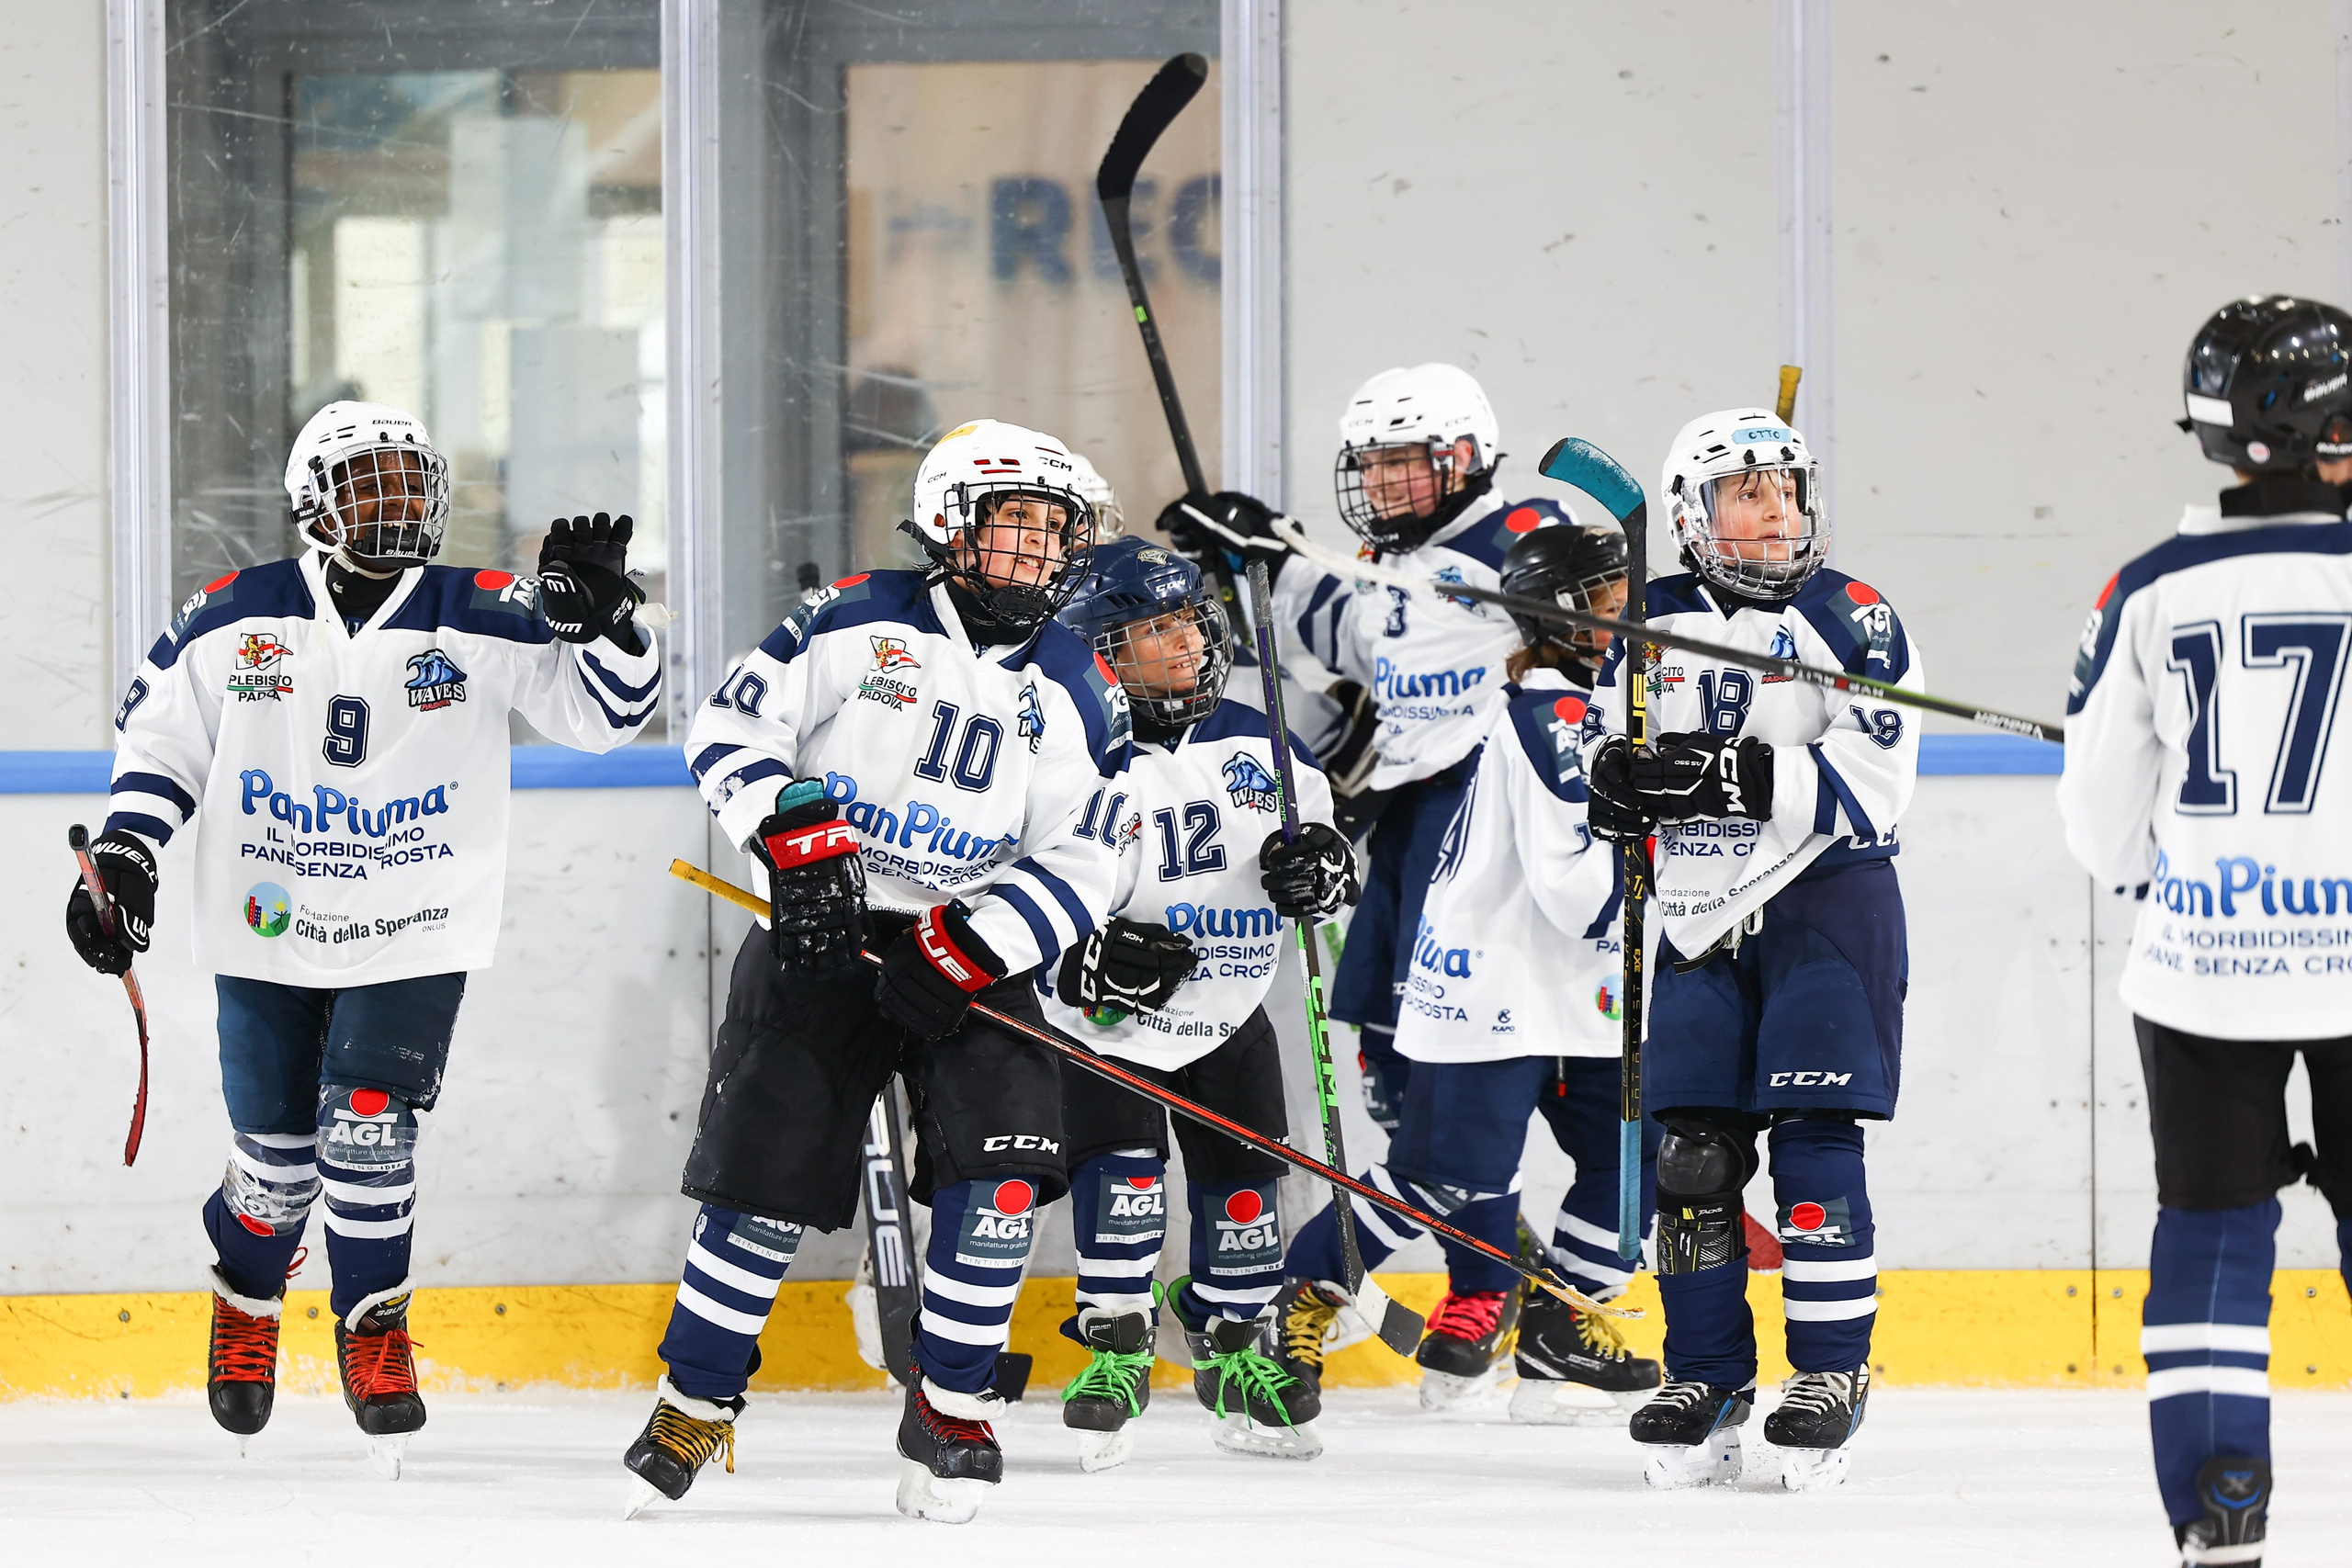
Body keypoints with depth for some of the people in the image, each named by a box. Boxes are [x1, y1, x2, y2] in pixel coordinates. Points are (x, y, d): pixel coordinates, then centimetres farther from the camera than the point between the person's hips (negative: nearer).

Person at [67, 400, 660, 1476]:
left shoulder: (480, 620, -5)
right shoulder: (236, 619, -4)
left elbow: (603, 710, -8)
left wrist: (599, 618, -26)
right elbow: (158, 736, 7)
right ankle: (244, 1304, 36)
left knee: (369, 1129, -14)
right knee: (276, 1151, 5)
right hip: (267, 933, 1)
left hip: (413, 940, -1)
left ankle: (375, 1327, 7)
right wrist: (122, 854, -2)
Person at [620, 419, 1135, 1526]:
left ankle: (952, 1408, -1)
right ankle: (695, 1405, 16)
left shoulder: (1077, 694, 3)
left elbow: (1080, 865, -1)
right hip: (820, 937, -2)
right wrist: (794, 841, -16)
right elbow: (731, 724, -3)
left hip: (967, 959, 2)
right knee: (767, 1177, -2)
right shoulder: (859, 622, -3)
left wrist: (966, 950, -15)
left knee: (1001, 1173, -17)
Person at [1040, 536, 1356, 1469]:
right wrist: (1095, 957, -29)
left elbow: (1328, 838, 11)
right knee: (1121, 1171, -17)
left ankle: (1235, 1352, 24)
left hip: (1230, 1016, 4)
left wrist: (1320, 864, -13)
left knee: (1244, 1181, 6)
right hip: (1107, 1027, -4)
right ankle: (1116, 1348, -1)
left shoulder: (1256, 743, 0)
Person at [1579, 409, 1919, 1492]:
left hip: (1825, 904, -4)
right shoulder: (1650, 627, 9)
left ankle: (1832, 1373, -1)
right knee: (1693, 1153, 2)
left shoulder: (1851, 621, -5)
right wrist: (1616, 781, -10)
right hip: (1699, 916, 4)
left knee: (1814, 1141, -8)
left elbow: (1873, 782, -15)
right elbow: (1602, 753, 15)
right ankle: (1706, 1378, 11)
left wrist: (1740, 776, -25)